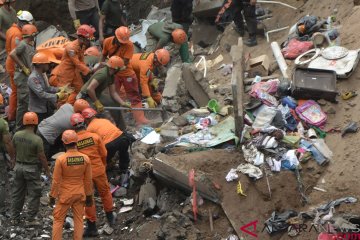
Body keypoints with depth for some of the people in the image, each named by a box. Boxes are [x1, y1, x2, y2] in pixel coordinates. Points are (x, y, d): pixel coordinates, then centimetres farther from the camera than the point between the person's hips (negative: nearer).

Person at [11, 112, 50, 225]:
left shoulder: (17, 135, -7)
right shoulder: (37, 139, -21)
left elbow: (14, 150, 5)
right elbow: (42, 157, -15)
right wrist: (47, 170, -2)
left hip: (18, 166, 5)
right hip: (32, 168, -5)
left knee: (17, 193, 16)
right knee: (34, 195, 8)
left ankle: (15, 218, 24)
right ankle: (30, 219, 10)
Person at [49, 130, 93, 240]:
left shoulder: (61, 159, -19)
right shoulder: (85, 158, -10)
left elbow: (56, 181, -12)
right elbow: (88, 180, -1)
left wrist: (52, 196, 0)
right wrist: (89, 196, 11)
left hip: (65, 195, -3)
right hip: (80, 194, 3)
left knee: (58, 220, 9)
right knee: (79, 220, 12)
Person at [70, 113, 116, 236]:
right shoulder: (95, 137, -11)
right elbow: (104, 154, -2)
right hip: (99, 171, 1)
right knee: (105, 193, 23)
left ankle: (92, 227, 16)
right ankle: (110, 218, 39)